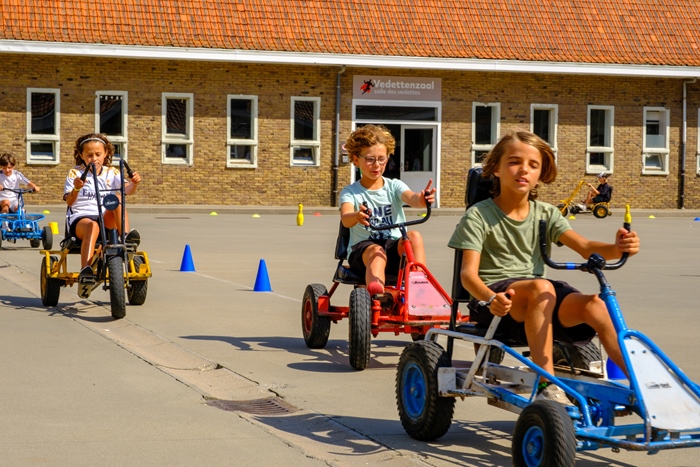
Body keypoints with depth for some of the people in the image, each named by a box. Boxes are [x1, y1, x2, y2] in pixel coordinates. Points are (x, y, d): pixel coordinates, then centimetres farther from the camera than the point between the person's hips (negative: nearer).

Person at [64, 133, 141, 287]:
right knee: (92, 225, -39)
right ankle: (85, 270, -52)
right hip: (80, 217, -3)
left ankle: (125, 236, -35)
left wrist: (134, 183, -29)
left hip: (107, 219, 3)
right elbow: (69, 201, -5)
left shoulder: (111, 173, 13)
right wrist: (76, 188, -27)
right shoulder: (75, 173, 7)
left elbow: (127, 189, -5)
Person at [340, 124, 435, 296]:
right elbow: (345, 219, -19)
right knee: (377, 251, -36)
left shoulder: (394, 186, 7)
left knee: (414, 236, -27)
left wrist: (421, 199, -42)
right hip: (362, 249, -2)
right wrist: (356, 216, -46)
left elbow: (411, 198, -16)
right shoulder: (350, 192, 1)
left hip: (395, 248, 2)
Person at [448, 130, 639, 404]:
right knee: (541, 287, -36)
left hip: (536, 299, 4)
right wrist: (491, 298, -38)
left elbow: (585, 247, -4)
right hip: (493, 297, -4)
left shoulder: (546, 214, 11)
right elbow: (469, 273, -14)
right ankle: (547, 385, -40)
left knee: (593, 305, -25)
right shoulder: (478, 216, -3)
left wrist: (617, 248, -28)